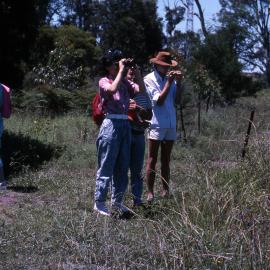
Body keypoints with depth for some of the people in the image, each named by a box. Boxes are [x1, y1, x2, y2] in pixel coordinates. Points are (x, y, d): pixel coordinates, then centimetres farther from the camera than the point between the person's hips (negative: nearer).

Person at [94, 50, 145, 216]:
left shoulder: (125, 83, 14)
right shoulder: (104, 81, -3)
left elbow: (141, 89, 2)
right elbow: (113, 89, -24)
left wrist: (136, 70, -1)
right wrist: (121, 70, -16)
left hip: (125, 125, 7)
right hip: (111, 124, -7)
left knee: (123, 167, 11)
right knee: (106, 167, -3)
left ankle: (117, 202, 21)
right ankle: (99, 203, 4)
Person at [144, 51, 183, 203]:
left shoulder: (169, 78, 10)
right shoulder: (149, 79, -4)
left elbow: (175, 100, 4)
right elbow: (159, 101, -13)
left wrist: (178, 83, -6)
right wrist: (169, 82, -13)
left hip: (171, 124, 6)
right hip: (156, 124, -5)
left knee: (166, 161, 10)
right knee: (152, 161, -2)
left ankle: (165, 191, 14)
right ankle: (150, 193, 0)